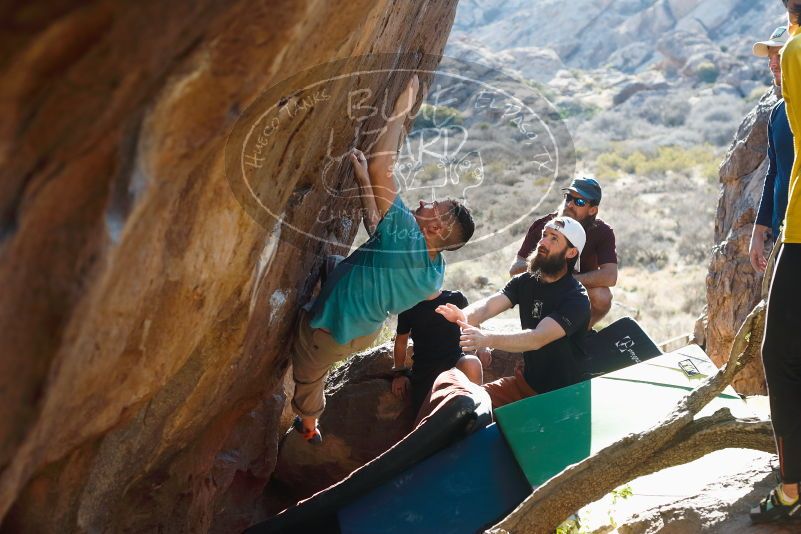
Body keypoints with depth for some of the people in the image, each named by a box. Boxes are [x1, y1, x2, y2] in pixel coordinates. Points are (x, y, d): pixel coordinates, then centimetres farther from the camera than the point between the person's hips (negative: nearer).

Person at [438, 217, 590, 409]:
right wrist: (464, 316, -39)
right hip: (526, 381, 6)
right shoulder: (525, 282, 1)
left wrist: (486, 339, -47)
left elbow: (538, 339, -32)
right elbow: (489, 305, -15)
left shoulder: (576, 298, -19)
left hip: (562, 395, -6)